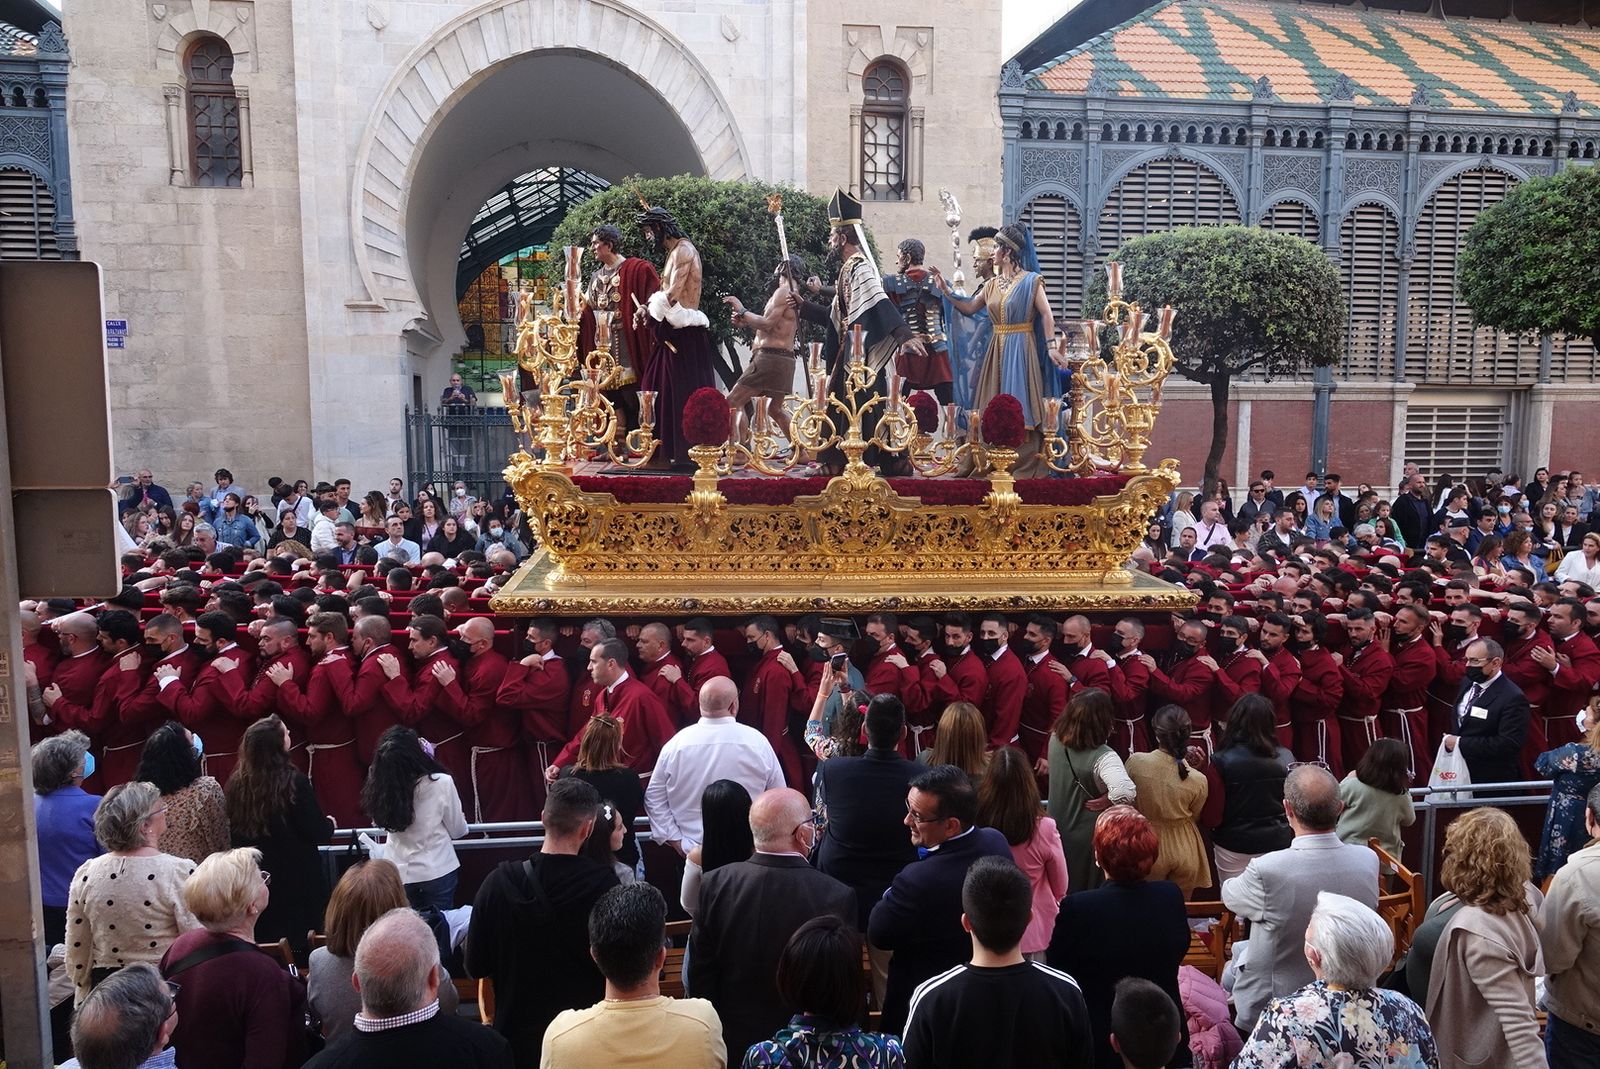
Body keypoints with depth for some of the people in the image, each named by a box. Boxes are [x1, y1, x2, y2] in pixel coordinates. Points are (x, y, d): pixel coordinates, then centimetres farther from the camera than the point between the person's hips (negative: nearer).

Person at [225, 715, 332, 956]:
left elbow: (233, 834, 7)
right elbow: (318, 833, -13)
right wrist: (330, 824, 9)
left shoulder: (235, 784, -5)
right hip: (297, 882, -5)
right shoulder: (294, 782, -19)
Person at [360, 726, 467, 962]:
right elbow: (458, 830, -7)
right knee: (439, 931, 13)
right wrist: (460, 821, 15)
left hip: (399, 873, 3)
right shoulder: (441, 783, -21)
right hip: (437, 871, -3)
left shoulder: (380, 787, -13)